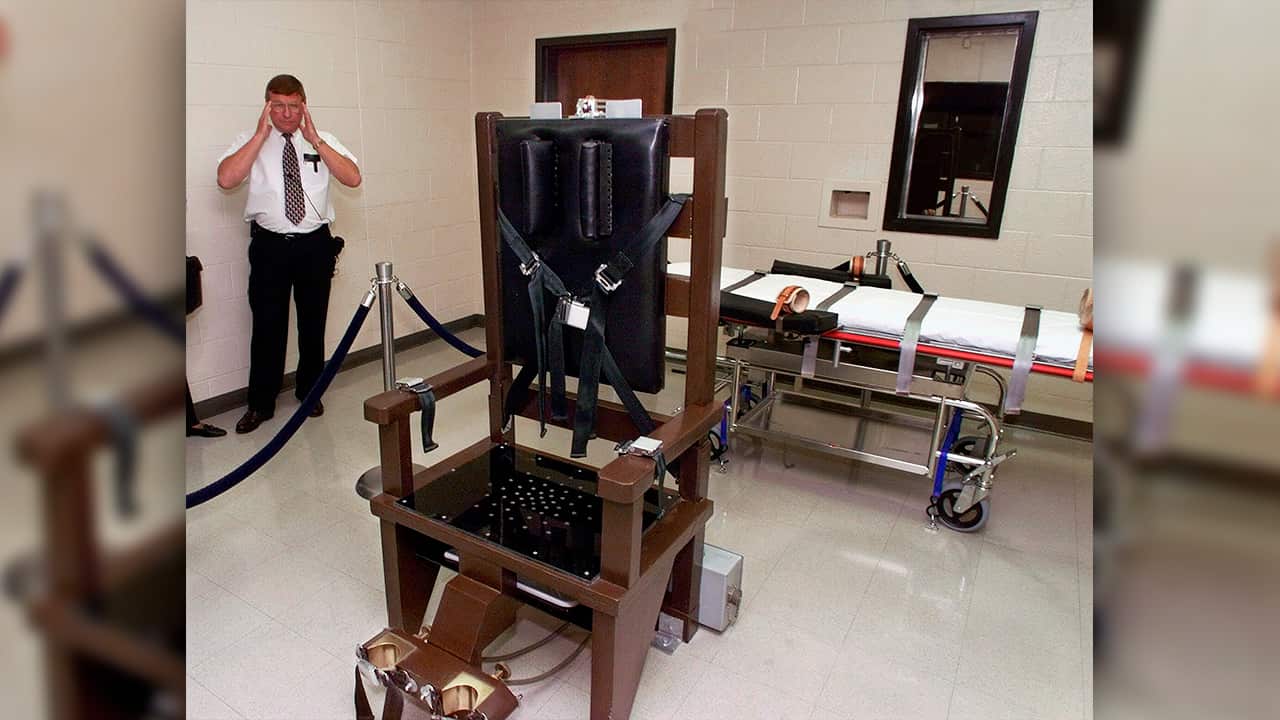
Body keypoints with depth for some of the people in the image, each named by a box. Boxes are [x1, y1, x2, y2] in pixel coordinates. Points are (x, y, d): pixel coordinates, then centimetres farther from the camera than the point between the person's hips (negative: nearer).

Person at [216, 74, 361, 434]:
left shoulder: (323, 141, 6)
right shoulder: (251, 141, 3)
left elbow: (353, 178, -9)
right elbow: (225, 179, -15)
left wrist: (315, 139, -14)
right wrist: (261, 134, -13)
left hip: (315, 244, 1)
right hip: (270, 245, -1)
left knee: (313, 322, 11)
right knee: (267, 326, 2)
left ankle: (310, 391, 29)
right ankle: (260, 403, 17)